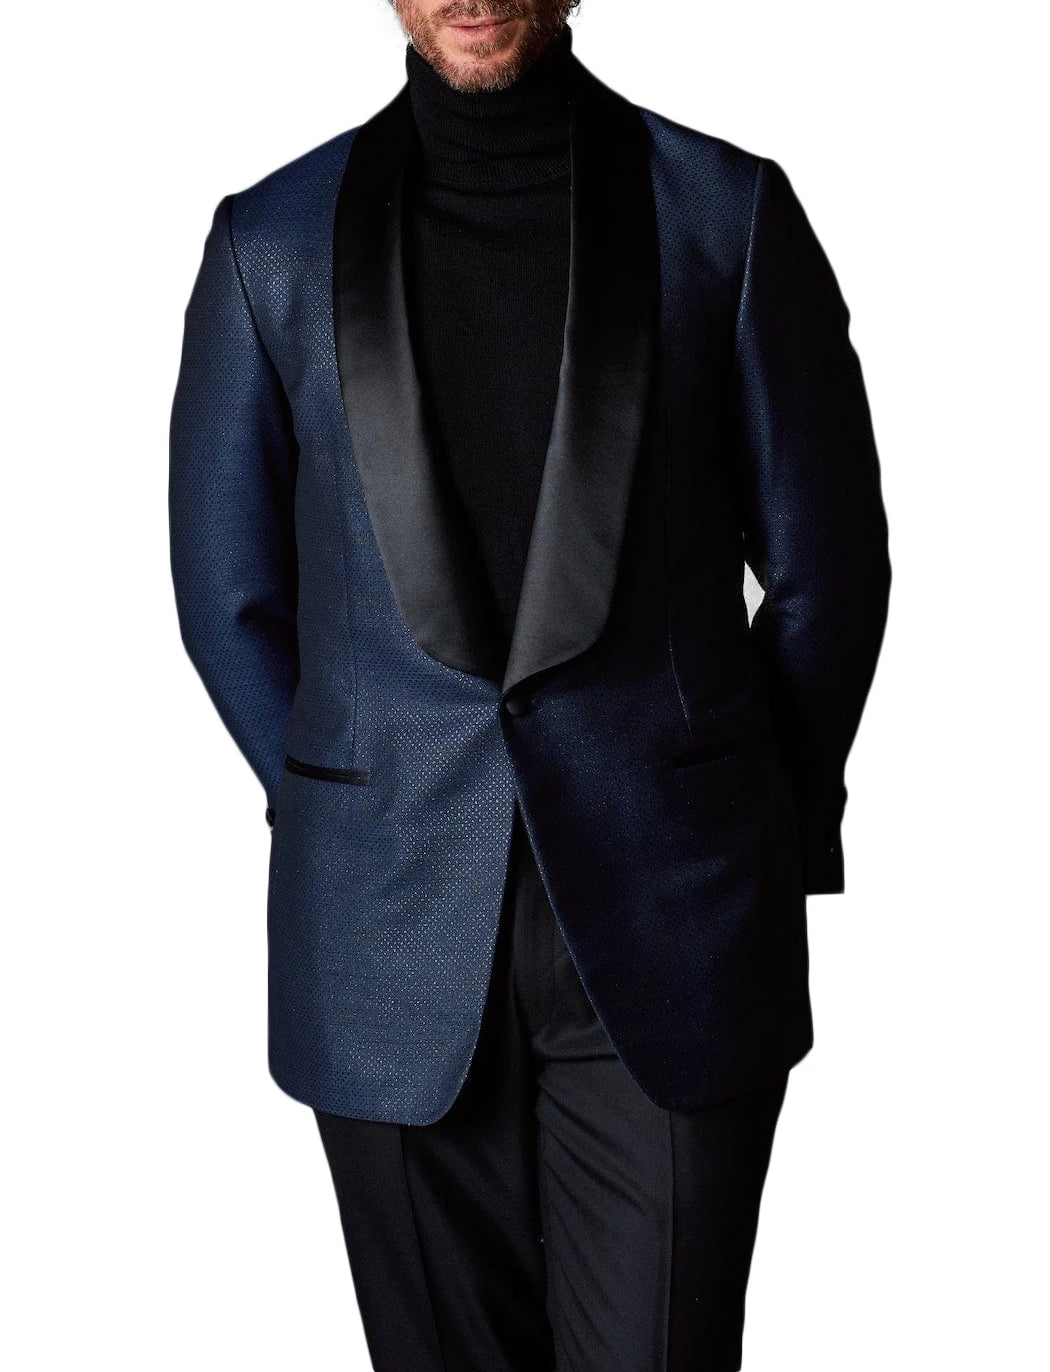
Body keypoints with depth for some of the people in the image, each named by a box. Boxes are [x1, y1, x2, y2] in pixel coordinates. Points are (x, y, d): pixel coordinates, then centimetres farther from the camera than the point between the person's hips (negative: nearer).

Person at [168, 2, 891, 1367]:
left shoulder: (730, 213, 1)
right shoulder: (273, 243, 4)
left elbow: (830, 565, 6)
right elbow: (227, 594, 10)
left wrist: (766, 842, 7)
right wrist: (357, 827, 7)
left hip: (671, 942, -1)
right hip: (394, 947, 2)